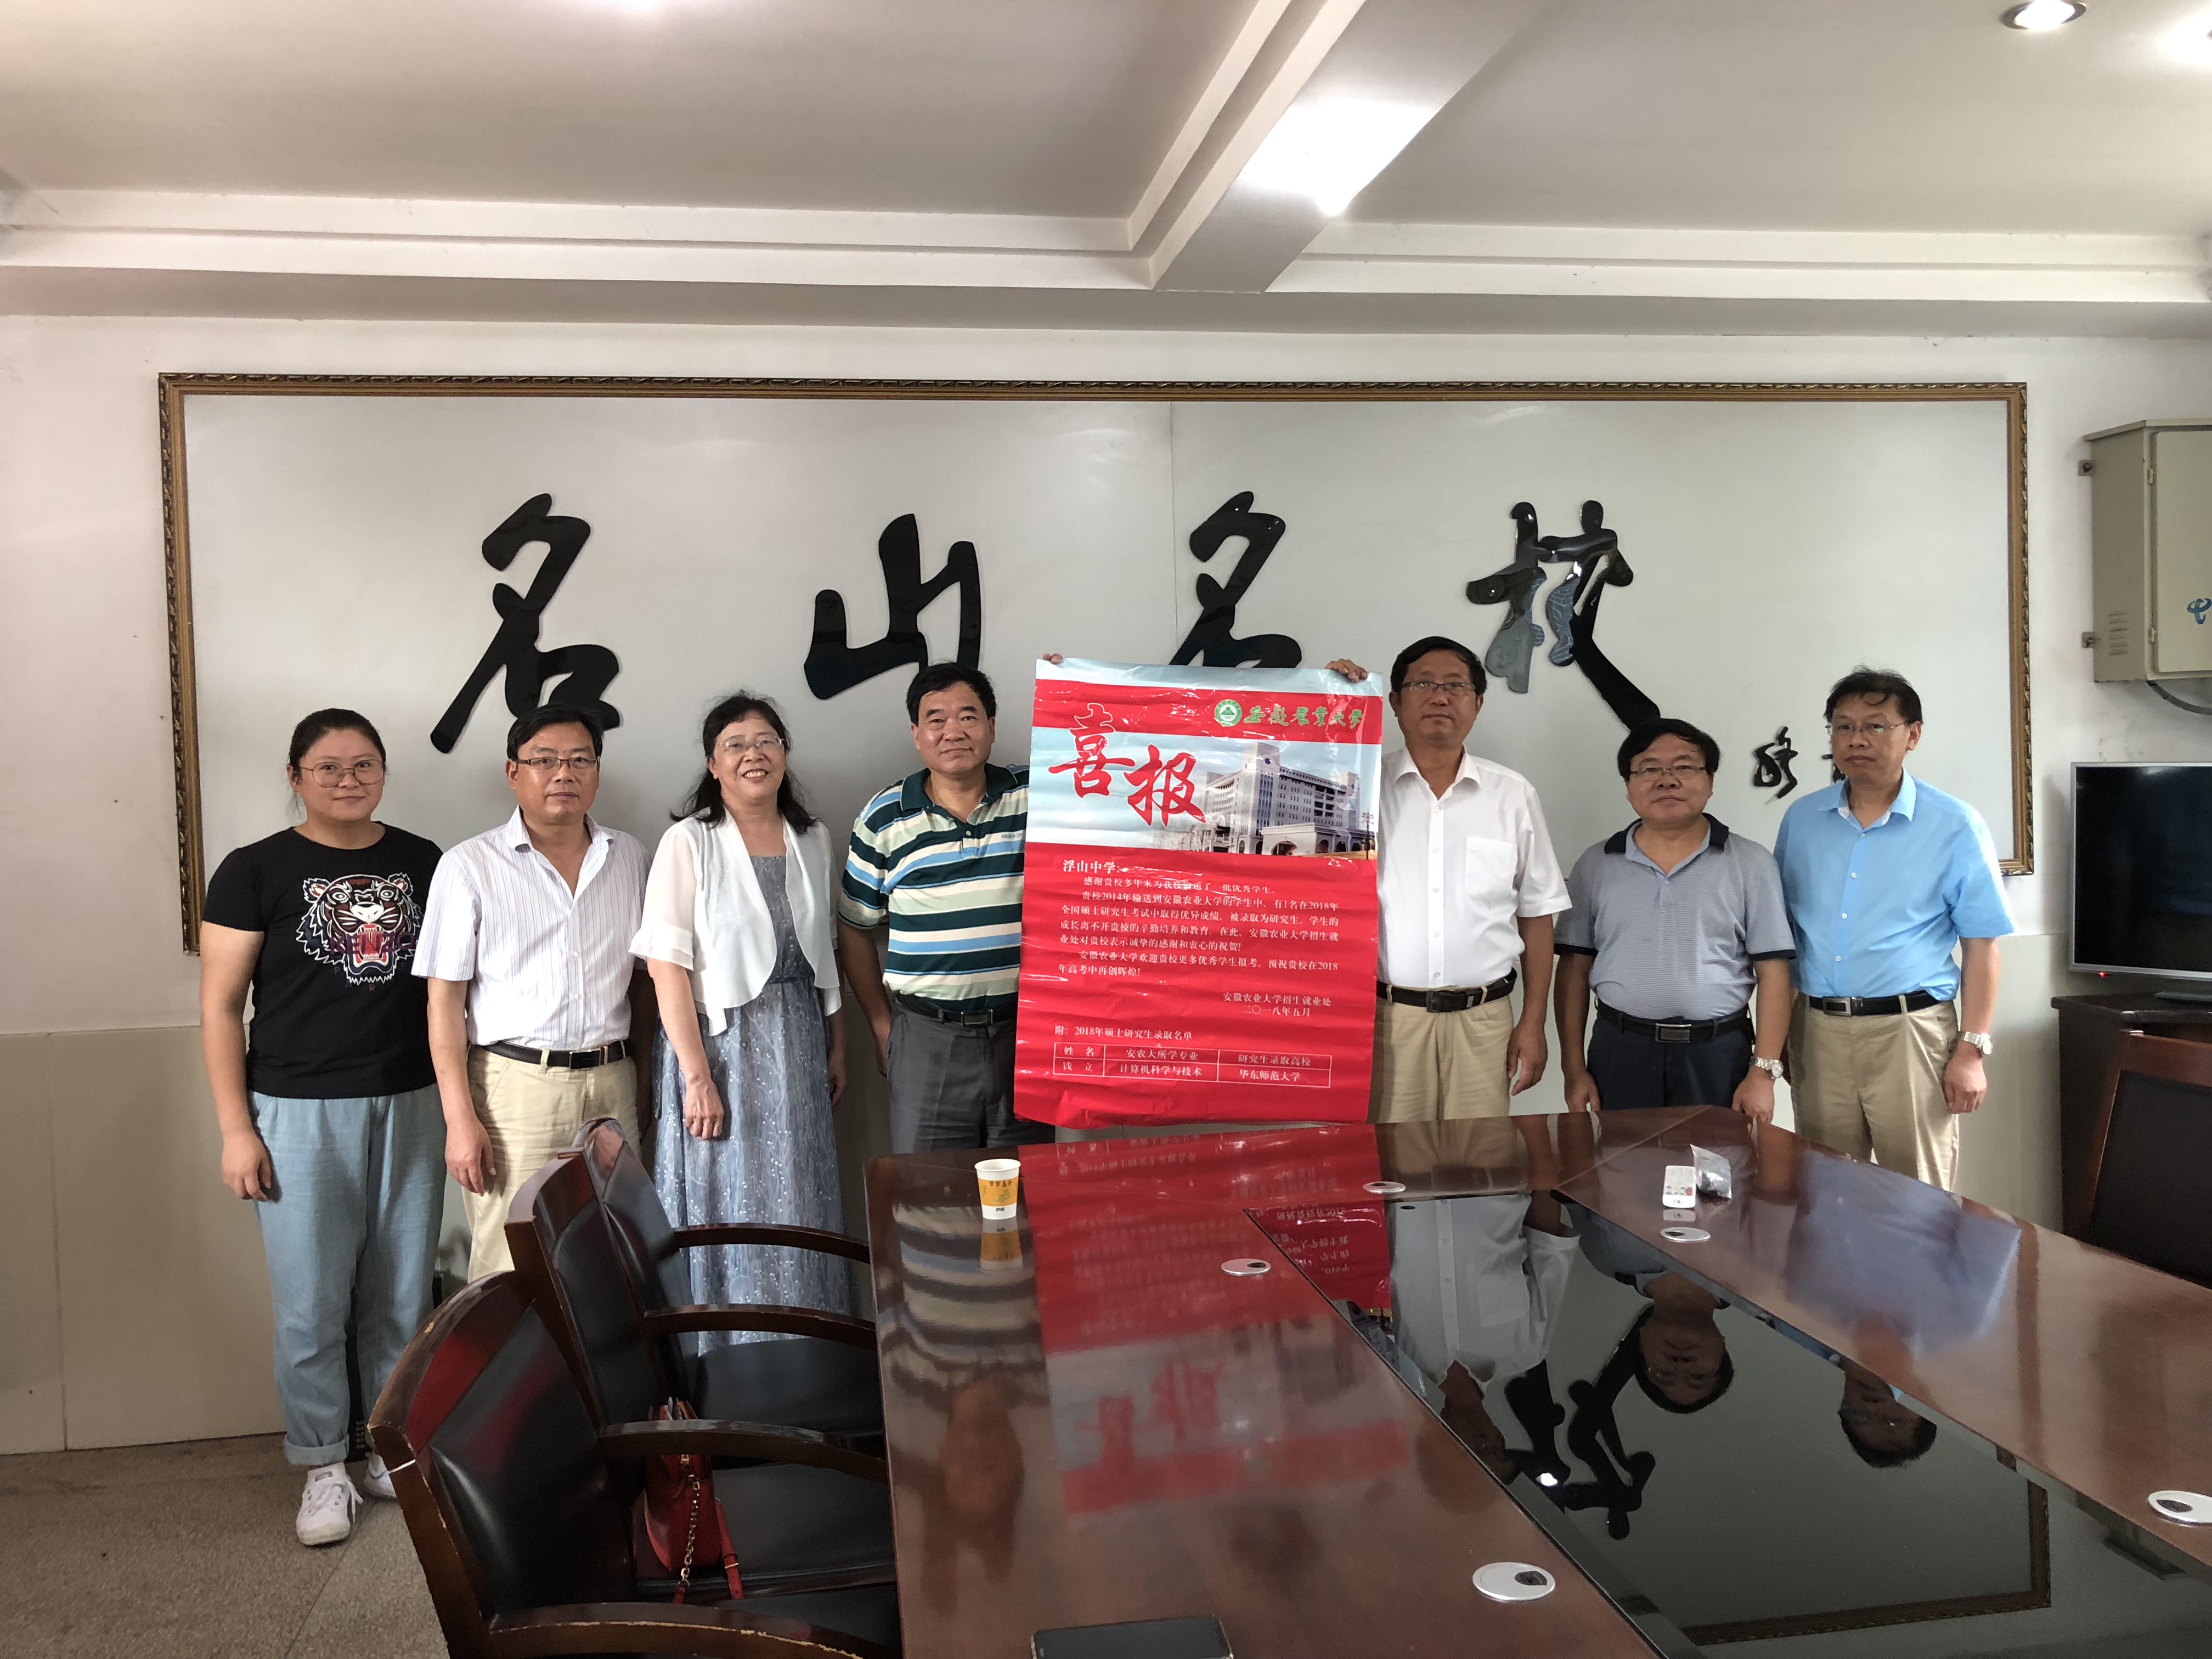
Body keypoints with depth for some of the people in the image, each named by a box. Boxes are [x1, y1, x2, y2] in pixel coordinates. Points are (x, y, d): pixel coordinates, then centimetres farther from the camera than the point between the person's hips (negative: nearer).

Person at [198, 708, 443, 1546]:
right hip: (301, 1114, -2)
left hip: (410, 1107, 3)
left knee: (402, 1296, 9)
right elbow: (220, 1008, -2)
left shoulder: (424, 864, 6)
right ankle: (323, 1468, 19)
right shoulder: (255, 871, -2)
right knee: (311, 1304, 3)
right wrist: (236, 1129, -6)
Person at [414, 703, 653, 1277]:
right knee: (508, 1271, 0)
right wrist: (460, 1119, -10)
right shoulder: (471, 866, -2)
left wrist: (646, 1080, 10)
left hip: (612, 1084, 4)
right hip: (515, 1084, -3)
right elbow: (445, 999, -4)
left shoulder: (628, 858, 10)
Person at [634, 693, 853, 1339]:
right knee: (728, 1210, 2)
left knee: (801, 1208, 11)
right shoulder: (688, 842, -10)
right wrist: (698, 1078, -18)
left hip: (798, 1044, 5)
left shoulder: (812, 839, 7)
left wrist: (837, 1049, 13)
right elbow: (667, 967, -14)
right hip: (721, 1040, -5)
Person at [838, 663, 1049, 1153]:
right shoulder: (884, 819, 1)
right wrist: (882, 1026, 6)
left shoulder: (1037, 795, 0)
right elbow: (855, 930, 9)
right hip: (927, 1037, 0)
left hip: (1024, 1031, 0)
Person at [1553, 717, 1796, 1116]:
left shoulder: (1751, 864, 2)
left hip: (1718, 1056, -1)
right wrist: (1574, 1069, 1)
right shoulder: (1595, 866, 7)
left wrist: (1763, 1072, -7)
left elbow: (1773, 972, -1)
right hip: (1620, 1053, 1)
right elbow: (1575, 969, 7)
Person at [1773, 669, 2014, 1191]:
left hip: (1909, 1031, -3)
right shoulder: (1801, 820, 8)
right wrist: (1779, 1033, 8)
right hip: (1816, 1030, 4)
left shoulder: (1955, 828, -2)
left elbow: (1980, 947, -2)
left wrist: (1972, 1050, -8)